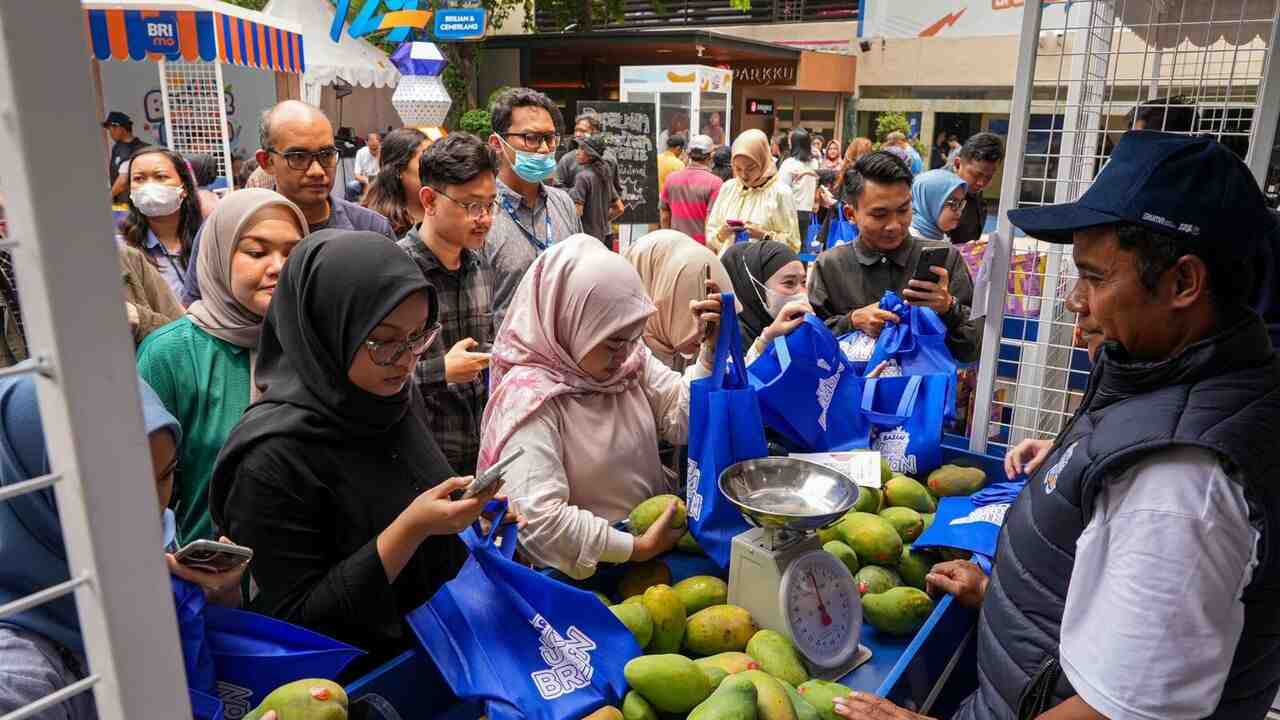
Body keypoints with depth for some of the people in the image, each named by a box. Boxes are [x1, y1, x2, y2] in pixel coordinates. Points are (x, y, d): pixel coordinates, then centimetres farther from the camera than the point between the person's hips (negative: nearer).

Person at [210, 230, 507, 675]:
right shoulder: (274, 458, -20)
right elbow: (294, 619, -15)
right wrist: (409, 531, -25)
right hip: (364, 675, -5)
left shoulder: (396, 396, -1)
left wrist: (464, 507, -5)